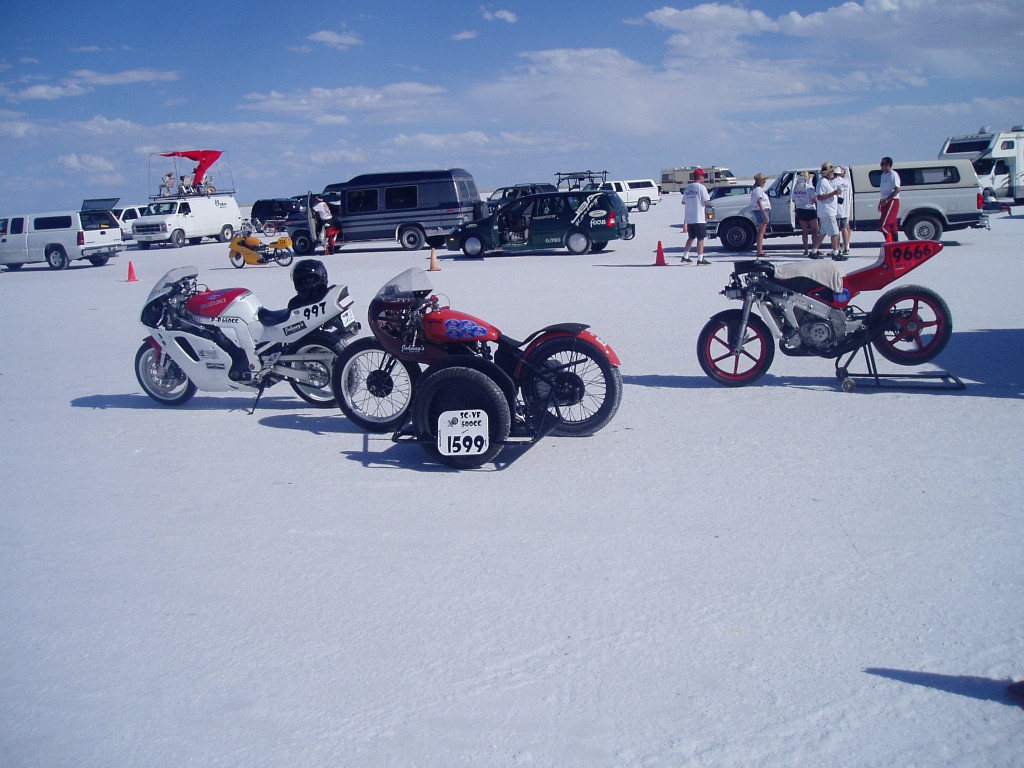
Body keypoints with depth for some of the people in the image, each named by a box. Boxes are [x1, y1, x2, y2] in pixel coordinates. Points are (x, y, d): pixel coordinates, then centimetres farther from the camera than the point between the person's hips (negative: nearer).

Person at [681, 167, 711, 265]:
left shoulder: (687, 188, 10)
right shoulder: (701, 187, -10)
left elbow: (683, 201, 17)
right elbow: (706, 202, -15)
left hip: (689, 218, 7)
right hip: (699, 218, -7)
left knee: (691, 238, 19)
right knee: (700, 239, -2)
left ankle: (685, 257, 22)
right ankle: (700, 259, -4)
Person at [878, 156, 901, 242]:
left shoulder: (893, 174, -12)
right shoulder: (883, 175, 16)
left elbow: (897, 189, -19)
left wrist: (887, 200, -24)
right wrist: (880, 203, 22)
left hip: (892, 202, -9)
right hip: (885, 202, 9)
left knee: (883, 225, -14)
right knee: (893, 227, 10)